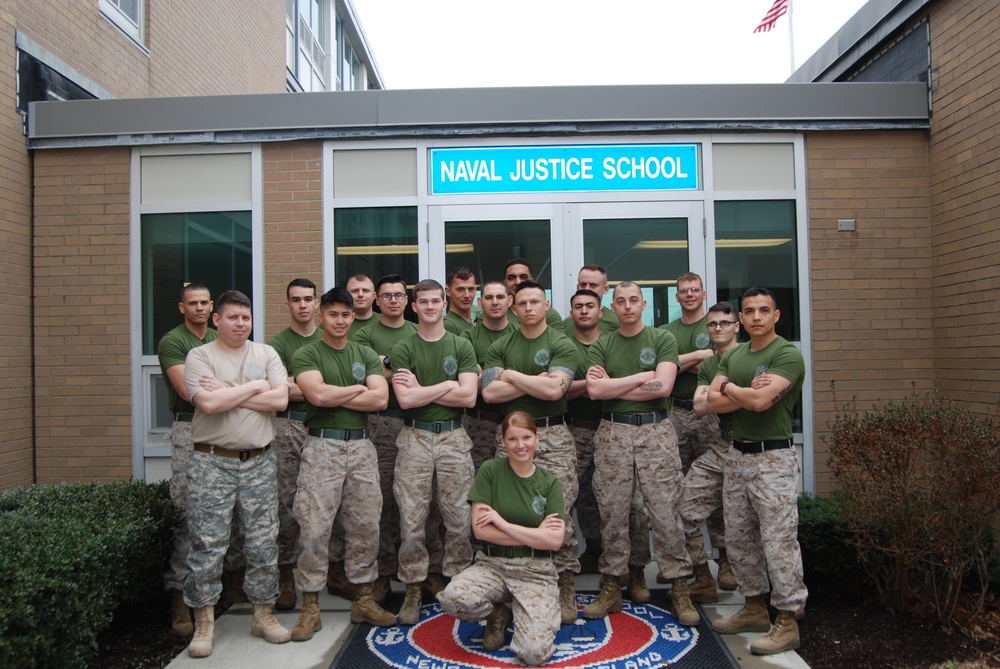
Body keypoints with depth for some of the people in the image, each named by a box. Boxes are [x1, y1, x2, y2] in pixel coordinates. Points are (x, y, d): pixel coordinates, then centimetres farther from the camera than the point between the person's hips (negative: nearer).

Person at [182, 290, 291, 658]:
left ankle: (263, 613, 23)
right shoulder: (199, 356, 1)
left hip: (259, 462, 2)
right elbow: (209, 403, -16)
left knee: (263, 543, 8)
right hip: (212, 462, -2)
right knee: (208, 545, 3)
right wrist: (256, 386, -8)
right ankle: (204, 622, 19)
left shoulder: (266, 354, 8)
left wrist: (227, 392, -10)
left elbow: (280, 399, -6)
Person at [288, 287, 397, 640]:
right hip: (322, 446, -3)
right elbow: (317, 395, -15)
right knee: (315, 528, -3)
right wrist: (358, 389, -3)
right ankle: (310, 607, 10)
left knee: (365, 526, 7)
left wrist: (334, 396, -7)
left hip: (361, 446, 3)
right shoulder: (306, 355, 3)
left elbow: (380, 398, -2)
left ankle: (363, 600, 21)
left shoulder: (366, 355, 13)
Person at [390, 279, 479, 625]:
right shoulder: (403, 349, 4)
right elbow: (405, 400, -10)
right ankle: (413, 590, 14)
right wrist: (448, 384, -8)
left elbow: (468, 397, -6)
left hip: (453, 437, 1)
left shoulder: (462, 346, 6)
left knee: (459, 517, 4)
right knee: (412, 519, 2)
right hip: (414, 437, 0)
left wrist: (421, 389, -8)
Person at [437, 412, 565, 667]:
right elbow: (480, 531, -10)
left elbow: (555, 540, -9)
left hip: (535, 571, 0)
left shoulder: (549, 483, 1)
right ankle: (498, 614, 3)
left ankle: (522, 614, 13)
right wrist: (535, 535, -9)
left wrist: (503, 523, -13)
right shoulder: (490, 471, -3)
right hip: (492, 564, 0)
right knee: (452, 598, -31)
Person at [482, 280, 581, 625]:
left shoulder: (562, 344, 1)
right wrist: (537, 382, -8)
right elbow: (489, 392, -3)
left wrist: (512, 375, -4)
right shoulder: (500, 347, 11)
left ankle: (565, 587, 8)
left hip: (553, 436, -3)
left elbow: (554, 389, -14)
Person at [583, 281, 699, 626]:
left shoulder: (662, 339, 5)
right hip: (613, 433, 2)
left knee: (665, 511, -1)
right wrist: (643, 377, -7)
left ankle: (679, 588, 10)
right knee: (612, 512, 5)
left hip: (656, 432, -1)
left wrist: (613, 386, -6)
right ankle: (611, 588, 16)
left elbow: (663, 386, -11)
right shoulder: (601, 346, 10)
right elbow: (594, 390, -7)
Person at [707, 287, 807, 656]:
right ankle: (754, 608, 28)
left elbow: (761, 401, -22)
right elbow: (713, 401, 1)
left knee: (779, 540, -3)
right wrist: (749, 392, -13)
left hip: (773, 457, -7)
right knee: (738, 538, 14)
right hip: (737, 455, 8)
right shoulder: (732, 356, 12)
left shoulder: (788, 355, -10)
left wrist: (730, 387, -4)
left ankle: (787, 621, 8)